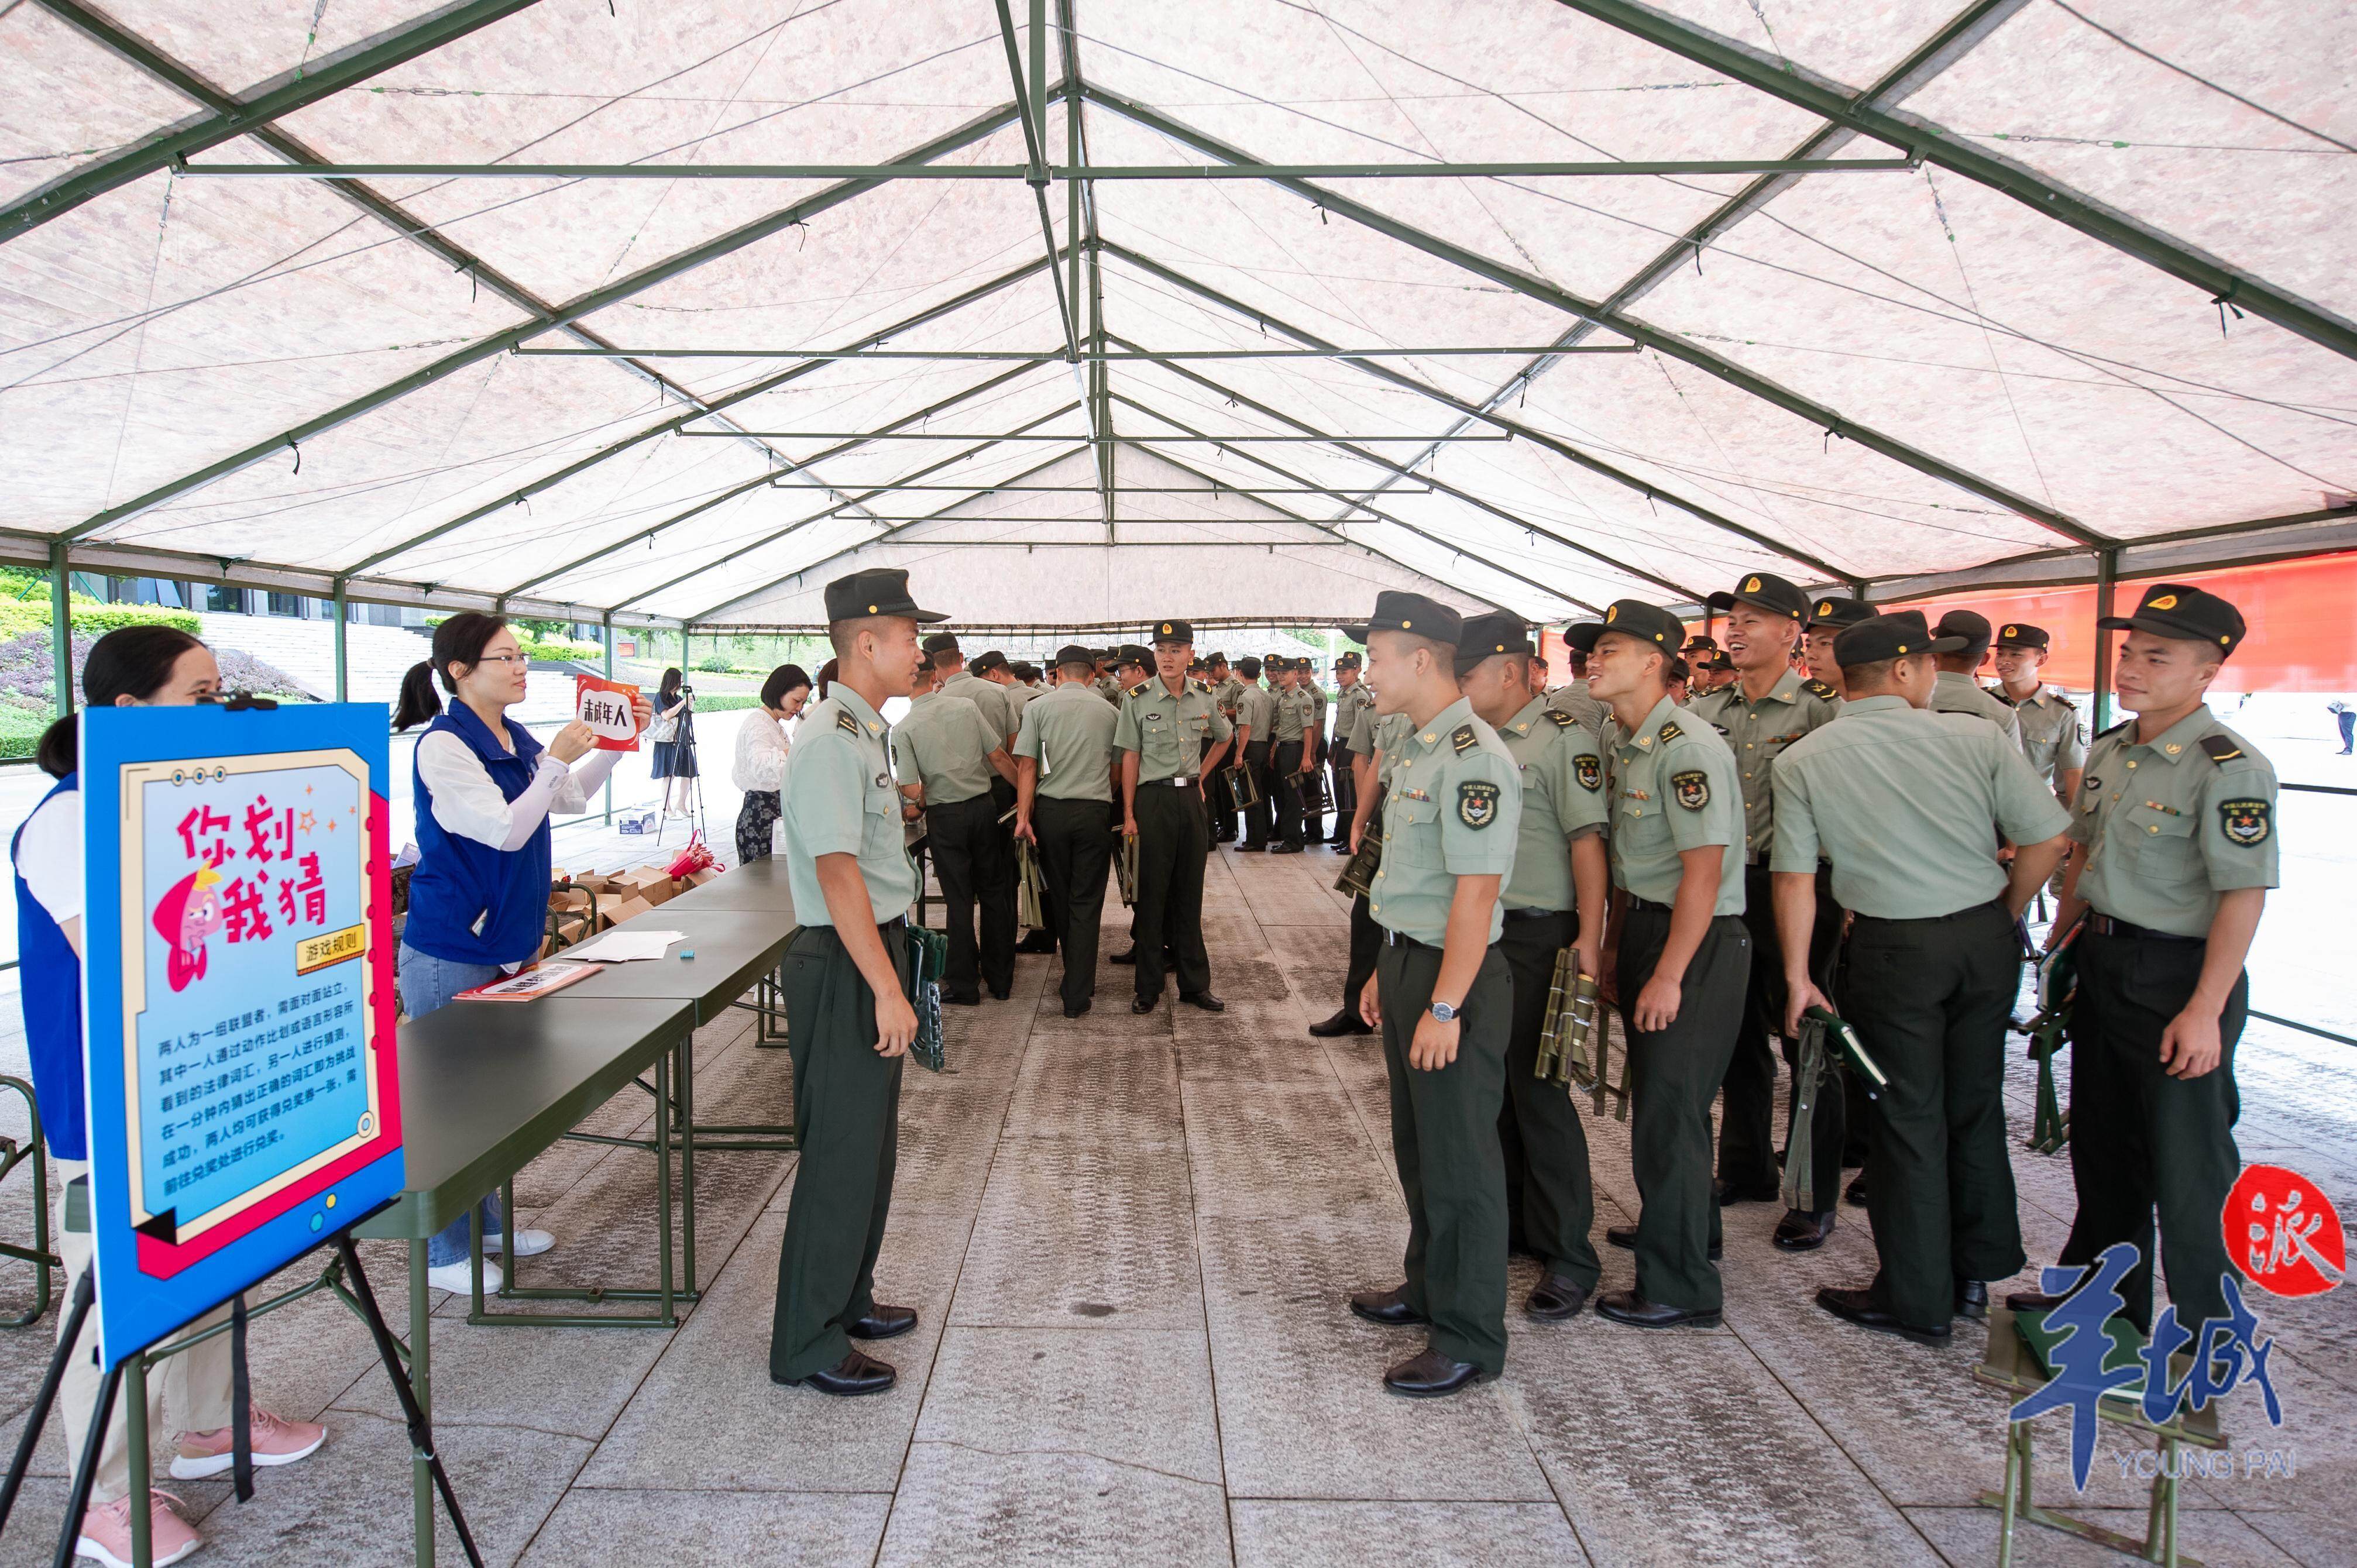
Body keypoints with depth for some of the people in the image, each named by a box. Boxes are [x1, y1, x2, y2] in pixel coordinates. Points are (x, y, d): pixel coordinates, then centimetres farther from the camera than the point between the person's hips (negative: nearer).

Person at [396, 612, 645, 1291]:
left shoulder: (515, 739, 7)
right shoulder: (444, 745, -17)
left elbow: (572, 797, 21)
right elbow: (505, 830, -23)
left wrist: (614, 742, 9)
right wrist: (556, 760, -24)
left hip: (502, 943, 8)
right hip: (450, 953, -8)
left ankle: (484, 1224, 32)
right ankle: (445, 1252, 15)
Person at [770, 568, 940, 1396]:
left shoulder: (864, 731, 13)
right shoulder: (831, 743, -20)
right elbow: (838, 873, -25)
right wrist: (886, 989, -24)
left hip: (872, 952, 10)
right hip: (843, 964, -10)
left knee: (869, 1142, 20)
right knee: (840, 1150, -1)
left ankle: (846, 1300, 36)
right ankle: (808, 1345, 13)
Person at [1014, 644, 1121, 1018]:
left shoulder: (1038, 708, 0)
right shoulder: (1108, 712, 4)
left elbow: (1027, 766, -6)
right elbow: (1117, 769, 8)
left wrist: (1024, 816, -6)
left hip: (1051, 809, 1)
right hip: (1095, 811, 0)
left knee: (1060, 898, 16)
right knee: (1086, 903, 4)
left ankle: (1078, 978, 31)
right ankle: (1077, 994, 2)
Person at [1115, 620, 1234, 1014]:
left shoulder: (1204, 696, 3)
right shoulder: (1137, 698, -6)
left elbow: (1224, 738, 22)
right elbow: (1130, 757, -5)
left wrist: (1201, 774, 13)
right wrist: (1129, 814, -8)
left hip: (1191, 798, 3)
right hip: (1154, 799, -3)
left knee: (1190, 893, 10)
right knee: (1152, 893, 2)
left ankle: (1195, 985, 19)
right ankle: (1148, 988, 11)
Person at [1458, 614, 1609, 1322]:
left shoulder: (1562, 740, -13)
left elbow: (1587, 842, -17)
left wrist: (1589, 940, -22)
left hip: (1535, 938, -8)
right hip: (1476, 931, 8)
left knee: (1538, 1091, -4)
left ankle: (1568, 1255, 7)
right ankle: (1510, 1218, 31)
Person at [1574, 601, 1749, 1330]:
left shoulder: (1687, 748, -20)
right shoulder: (1622, 744, 9)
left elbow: (1703, 871, -23)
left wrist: (1669, 975, -22)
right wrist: (1619, 953, 12)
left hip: (1696, 944, -9)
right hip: (1645, 925, 9)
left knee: (1669, 1108, -3)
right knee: (1657, 1097, 21)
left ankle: (1679, 1288, 8)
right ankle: (1686, 1227, 40)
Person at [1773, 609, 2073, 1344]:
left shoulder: (1802, 761, -6)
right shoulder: (1975, 738, -5)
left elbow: (1795, 878, -7)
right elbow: (2046, 838, -4)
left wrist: (1797, 974, 2)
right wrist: (2002, 916, 12)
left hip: (1895, 949, -2)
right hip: (1986, 939, 2)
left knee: (1908, 1117, 8)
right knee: (1976, 1104, 17)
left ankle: (1917, 1299, 17)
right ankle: (1976, 1274, 32)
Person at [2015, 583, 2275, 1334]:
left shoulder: (2229, 767, -18)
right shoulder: (2108, 751, 7)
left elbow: (2244, 895, -21)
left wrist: (2205, 1011, -23)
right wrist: (2058, 946, 18)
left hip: (2178, 977, -8)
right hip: (2103, 964, 8)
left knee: (2186, 1170, 4)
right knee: (2102, 1148, 19)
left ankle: (2209, 1338, 22)